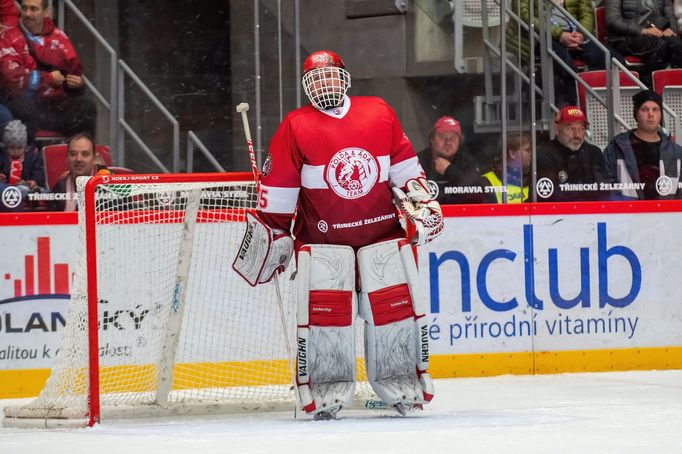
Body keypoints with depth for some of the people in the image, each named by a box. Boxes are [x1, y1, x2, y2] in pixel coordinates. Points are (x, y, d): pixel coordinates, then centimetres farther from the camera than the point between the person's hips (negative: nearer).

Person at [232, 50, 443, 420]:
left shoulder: (379, 113, 4)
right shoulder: (295, 128, -4)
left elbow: (403, 164, 12)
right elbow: (277, 188, -1)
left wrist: (421, 202, 4)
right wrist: (269, 233, -1)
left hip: (381, 231, 2)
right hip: (322, 234, -2)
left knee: (397, 304, 0)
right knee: (323, 309, -11)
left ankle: (403, 385, 10)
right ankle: (326, 390, -4)